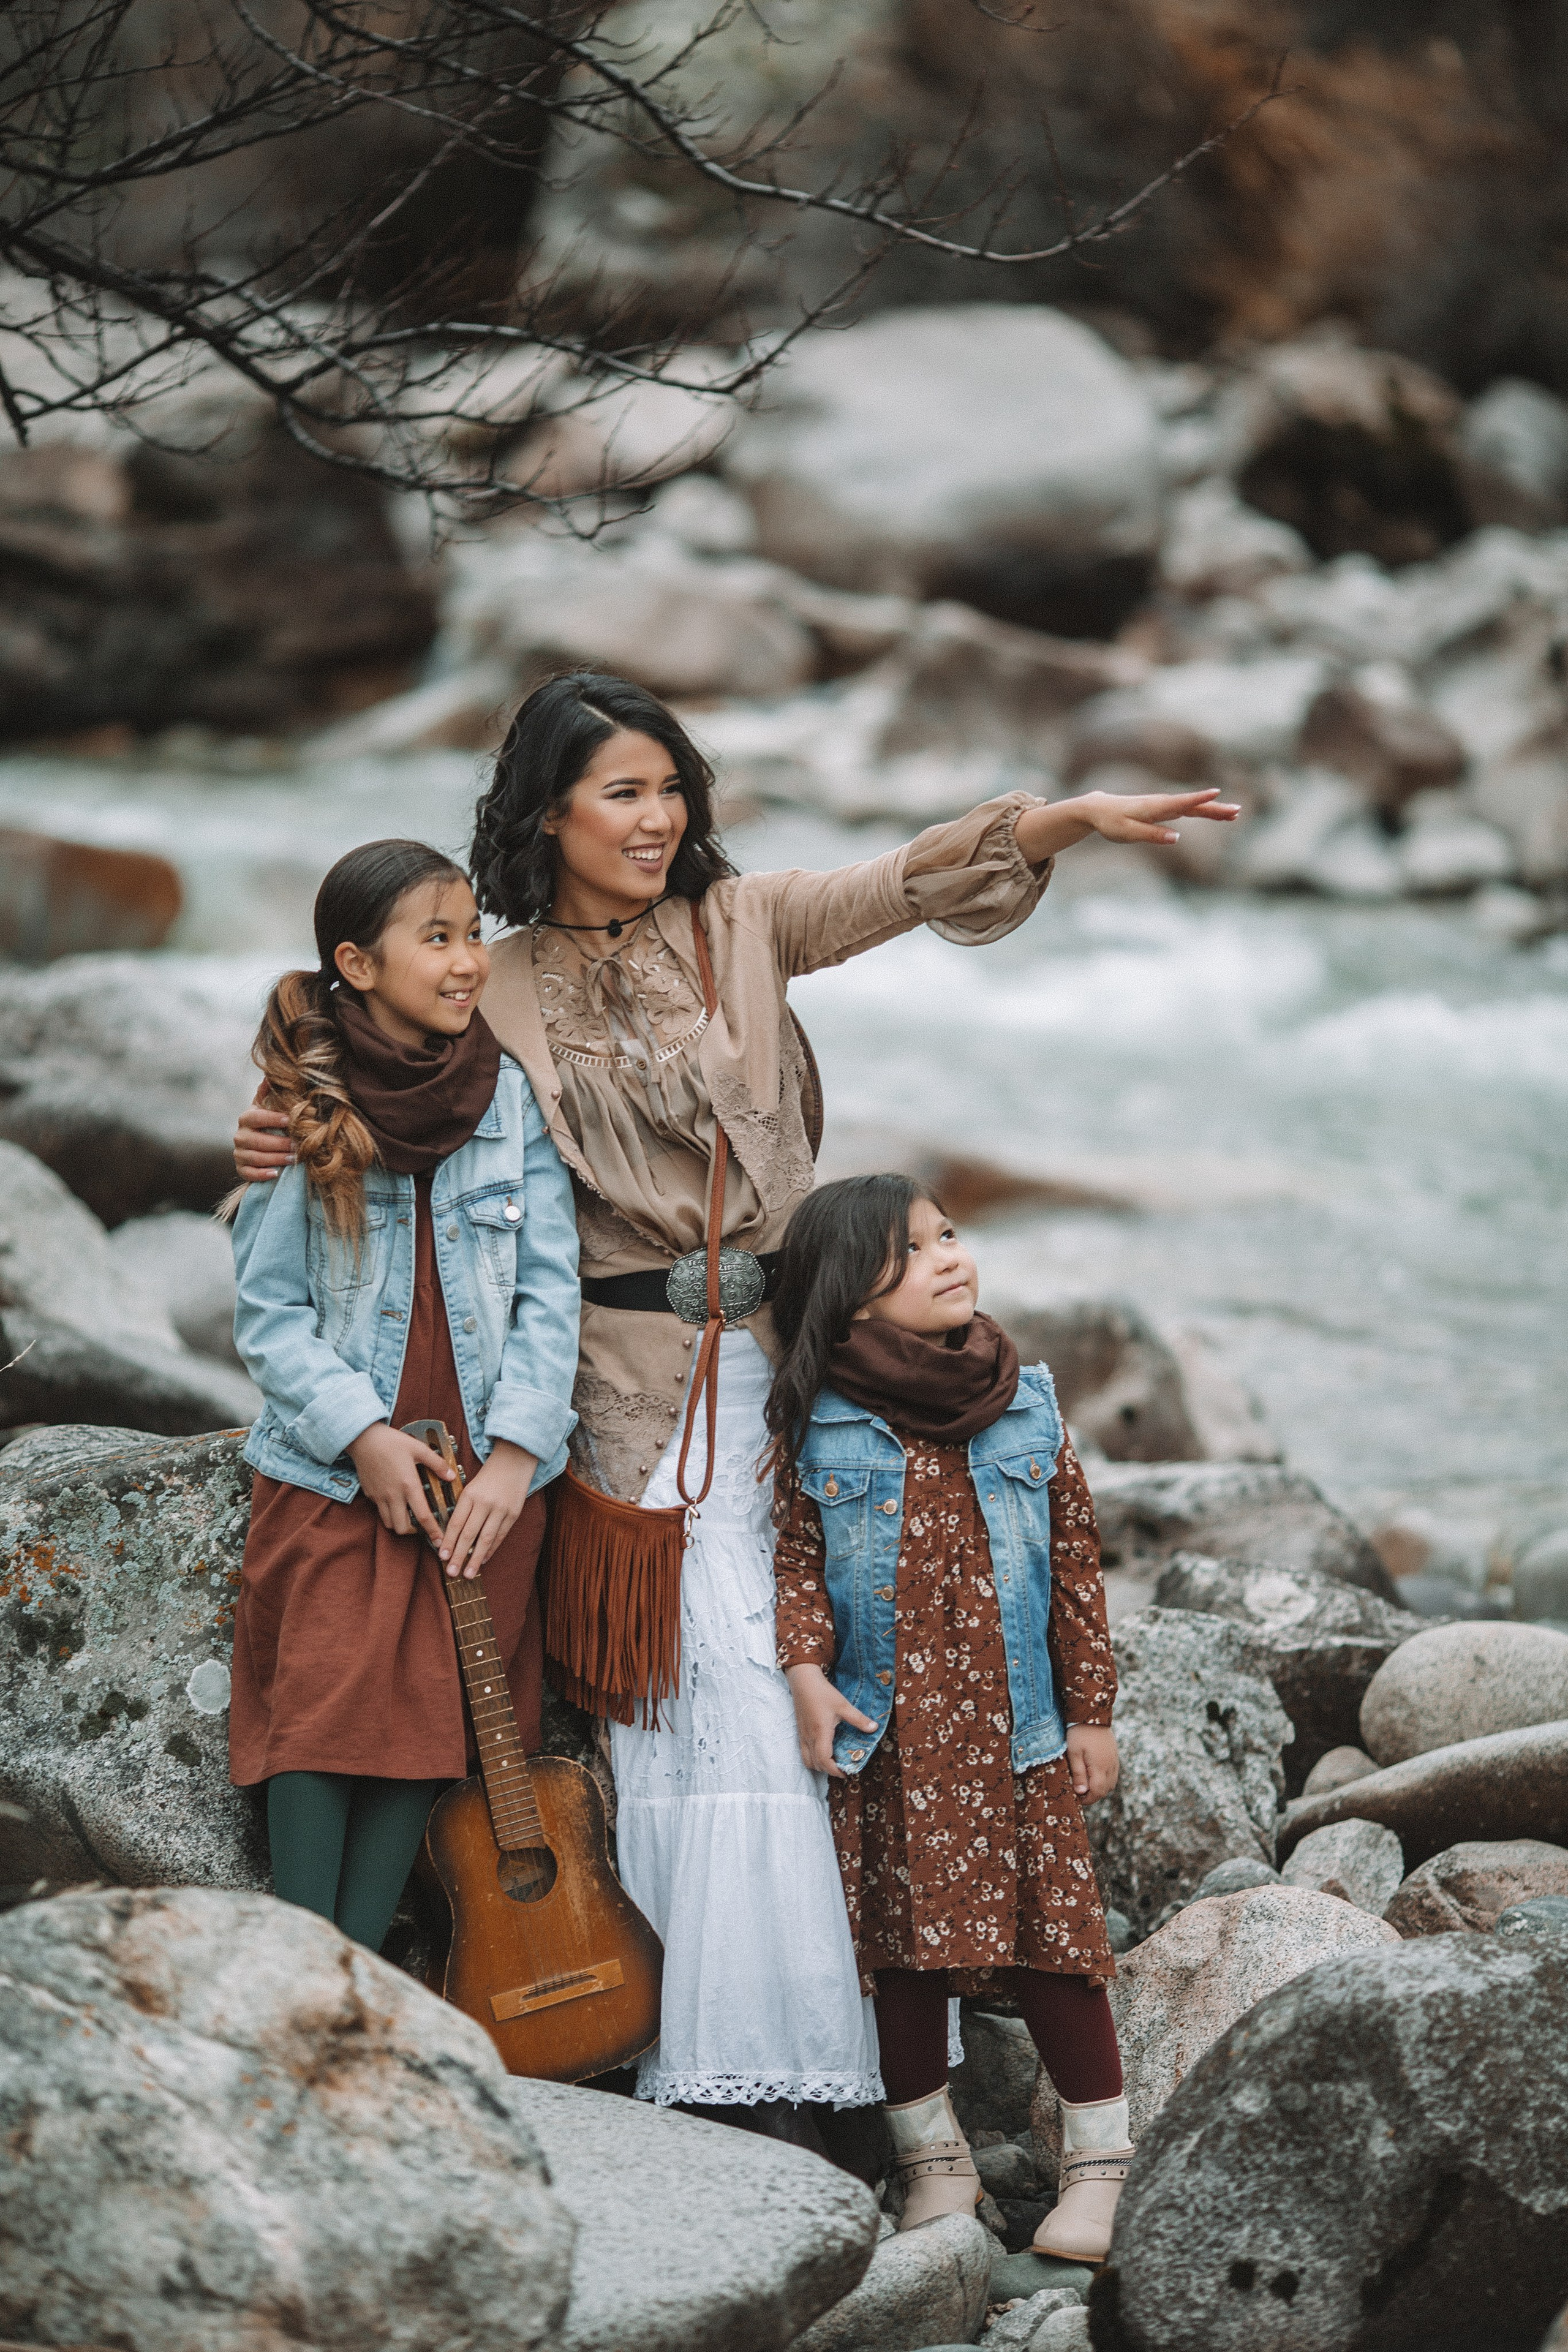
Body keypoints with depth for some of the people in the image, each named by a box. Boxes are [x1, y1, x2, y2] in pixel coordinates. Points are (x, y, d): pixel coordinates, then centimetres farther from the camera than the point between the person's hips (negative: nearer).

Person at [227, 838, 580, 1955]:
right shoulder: (303, 1109, -5)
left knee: (432, 1719, -2)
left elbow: (549, 1290, -1)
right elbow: (269, 1312, -4)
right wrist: (364, 1435, -14)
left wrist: (514, 1451, -11)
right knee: (319, 1707, -7)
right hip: (332, 1478, -2)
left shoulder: (511, 1096, 0)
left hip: (487, 1475, 2)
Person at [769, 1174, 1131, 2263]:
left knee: (1050, 1928, -1)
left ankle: (1100, 2159, 11)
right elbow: (798, 1558, 3)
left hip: (1015, 1728, 0)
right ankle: (933, 2156, 20)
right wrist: (808, 1671, -12)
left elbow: (1076, 1559, 6)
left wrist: (1091, 1710, 5)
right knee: (905, 1940, 6)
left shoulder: (1026, 1402, 2)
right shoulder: (818, 1423, -2)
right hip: (886, 1733, 0)